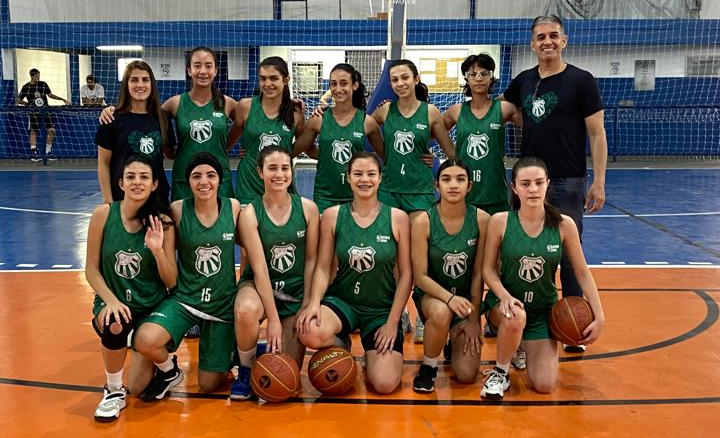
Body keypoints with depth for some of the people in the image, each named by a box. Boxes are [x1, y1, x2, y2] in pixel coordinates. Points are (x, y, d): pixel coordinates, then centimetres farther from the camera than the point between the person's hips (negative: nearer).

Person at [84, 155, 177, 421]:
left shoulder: (162, 222, -9)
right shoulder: (104, 214, -9)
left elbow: (171, 282, -7)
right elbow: (91, 270, -3)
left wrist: (157, 250, -24)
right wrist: (111, 301, -19)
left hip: (152, 306, 0)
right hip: (113, 301, 0)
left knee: (139, 388, -6)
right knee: (115, 326, -37)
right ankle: (113, 390, -8)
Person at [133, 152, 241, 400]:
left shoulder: (234, 208, -8)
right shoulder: (177, 211, -12)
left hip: (223, 304, 1)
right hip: (183, 299, 0)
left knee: (208, 385, 5)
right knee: (145, 340, -30)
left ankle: (228, 354, 41)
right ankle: (169, 372, 6)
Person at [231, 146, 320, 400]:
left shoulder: (308, 208, -6)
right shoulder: (250, 213, -12)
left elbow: (311, 260, 0)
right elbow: (259, 268, -17)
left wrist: (306, 307, -5)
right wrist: (273, 318, -21)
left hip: (295, 291, 2)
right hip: (258, 287, -1)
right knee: (246, 310, -39)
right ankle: (246, 369, -9)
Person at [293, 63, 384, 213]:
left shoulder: (367, 122, -2)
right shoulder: (319, 120, -2)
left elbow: (384, 155, 11)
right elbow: (296, 149, 7)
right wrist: (328, 158, 2)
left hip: (355, 195, 0)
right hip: (324, 196, 0)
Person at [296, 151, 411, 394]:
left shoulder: (398, 218, -4)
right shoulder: (332, 216, -2)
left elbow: (405, 274, -2)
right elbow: (323, 268, -2)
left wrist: (393, 322, -6)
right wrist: (314, 303, -20)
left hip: (382, 308, 0)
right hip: (341, 301, 0)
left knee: (385, 384, -16)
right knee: (309, 333, -34)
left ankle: (372, 352, 22)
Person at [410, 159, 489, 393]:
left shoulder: (481, 220, -12)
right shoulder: (423, 221, -16)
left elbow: (478, 274, -6)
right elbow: (420, 276, -15)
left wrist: (474, 319, -6)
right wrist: (449, 298, -32)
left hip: (466, 298, 2)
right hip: (431, 294, -2)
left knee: (467, 375, -10)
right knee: (441, 312, -40)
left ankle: (456, 342, 27)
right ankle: (428, 367, -9)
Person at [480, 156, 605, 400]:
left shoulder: (564, 225, -11)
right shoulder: (500, 221, -14)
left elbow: (583, 273, -2)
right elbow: (488, 269, -7)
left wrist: (599, 317, -6)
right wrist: (505, 297, -25)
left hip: (544, 309, 2)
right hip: (505, 302, -2)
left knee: (545, 386, -7)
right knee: (516, 318, -40)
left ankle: (523, 347, 28)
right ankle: (500, 373, -8)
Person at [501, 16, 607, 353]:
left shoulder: (581, 80, -4)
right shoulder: (524, 81, 8)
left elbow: (597, 134, -6)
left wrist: (599, 182, -11)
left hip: (567, 184, -4)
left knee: (568, 255, 3)